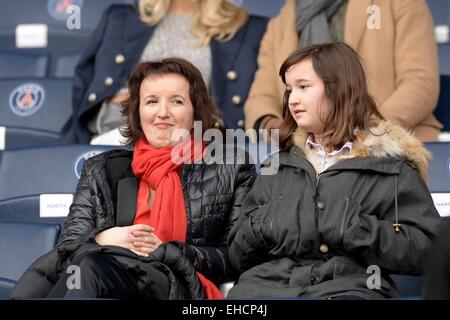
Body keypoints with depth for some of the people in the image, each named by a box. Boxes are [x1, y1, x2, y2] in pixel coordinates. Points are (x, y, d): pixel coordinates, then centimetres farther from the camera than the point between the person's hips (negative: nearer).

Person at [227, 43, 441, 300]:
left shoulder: (389, 162, 11)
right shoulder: (278, 164, 25)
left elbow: (425, 249, 1)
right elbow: (239, 255, 26)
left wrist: (354, 227, -9)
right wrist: (260, 226, 5)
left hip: (350, 286, -3)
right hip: (270, 281, 3)